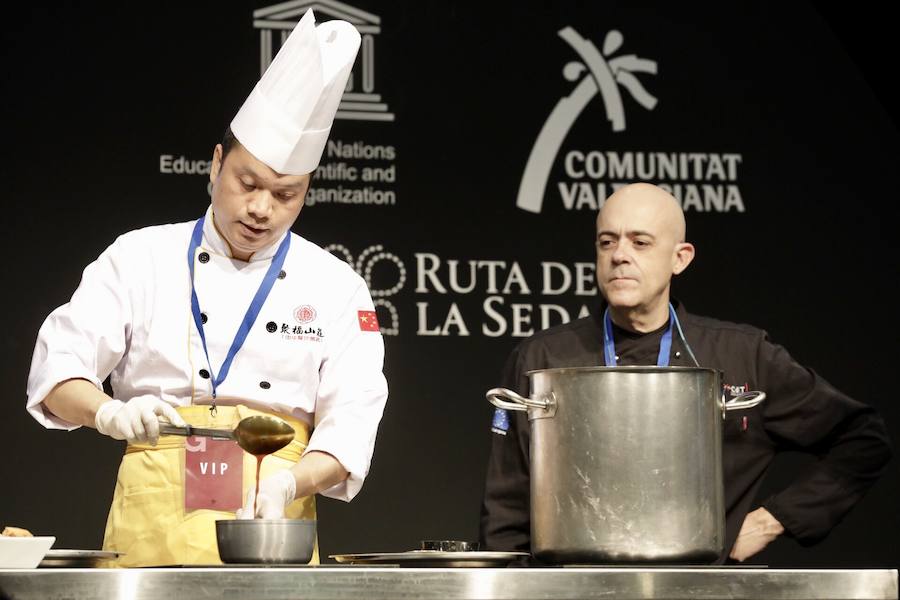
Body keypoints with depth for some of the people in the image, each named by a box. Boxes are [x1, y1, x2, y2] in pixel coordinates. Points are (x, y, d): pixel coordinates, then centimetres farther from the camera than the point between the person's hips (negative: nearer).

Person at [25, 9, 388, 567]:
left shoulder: (336, 287, 8)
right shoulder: (141, 259, 7)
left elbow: (350, 422, 1)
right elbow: (58, 371, 3)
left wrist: (287, 484, -17)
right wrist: (110, 412, -19)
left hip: (274, 525, 1)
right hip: (152, 524, -1)